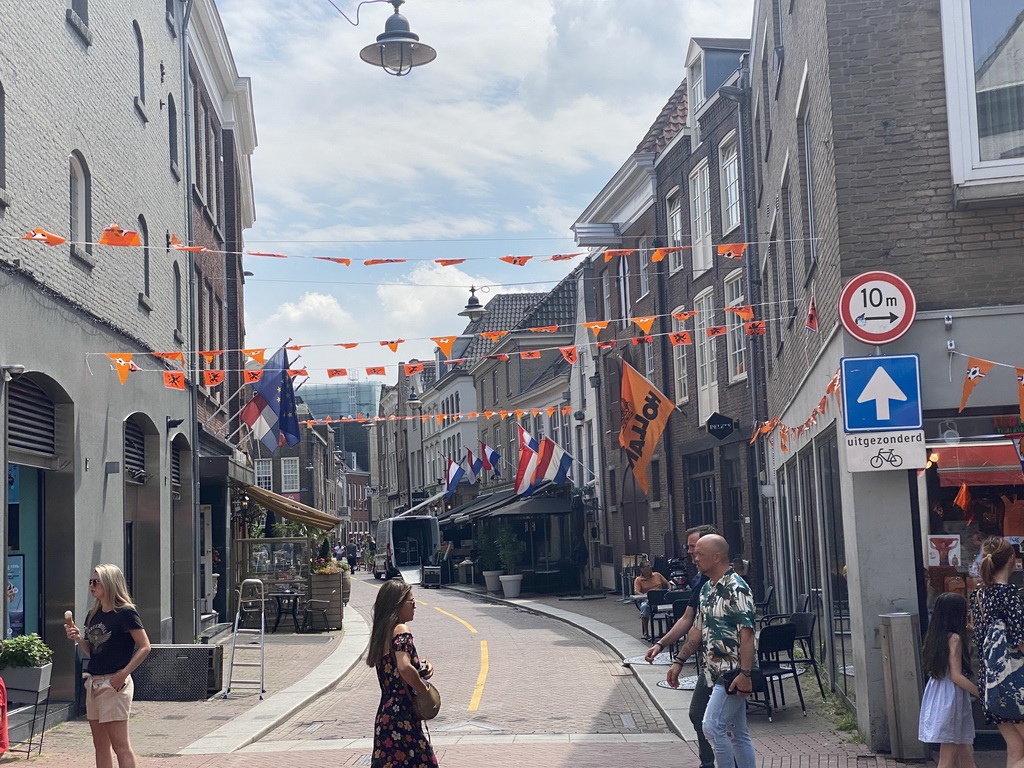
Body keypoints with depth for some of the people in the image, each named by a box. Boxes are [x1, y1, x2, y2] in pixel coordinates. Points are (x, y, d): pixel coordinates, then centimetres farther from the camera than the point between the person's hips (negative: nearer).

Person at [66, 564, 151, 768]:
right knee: (100, 745, 13)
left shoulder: (125, 612, -11)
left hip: (114, 684, -9)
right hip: (93, 683, 9)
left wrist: (123, 673, -18)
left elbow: (144, 647, -14)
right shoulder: (93, 615, 12)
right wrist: (78, 638, 1)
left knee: (120, 745, -7)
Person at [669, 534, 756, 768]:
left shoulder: (736, 589, -15)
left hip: (733, 674, -9)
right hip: (717, 673, 9)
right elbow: (698, 629, 21)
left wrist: (745, 673, -25)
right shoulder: (707, 589, 14)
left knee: (712, 726, -13)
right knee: (737, 734, 11)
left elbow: (747, 633, -20)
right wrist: (679, 661, 19)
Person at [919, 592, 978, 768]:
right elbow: (956, 676, -18)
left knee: (965, 753, 15)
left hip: (937, 699, 8)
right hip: (951, 699, -8)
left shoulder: (933, 636, 8)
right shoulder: (955, 638, -15)